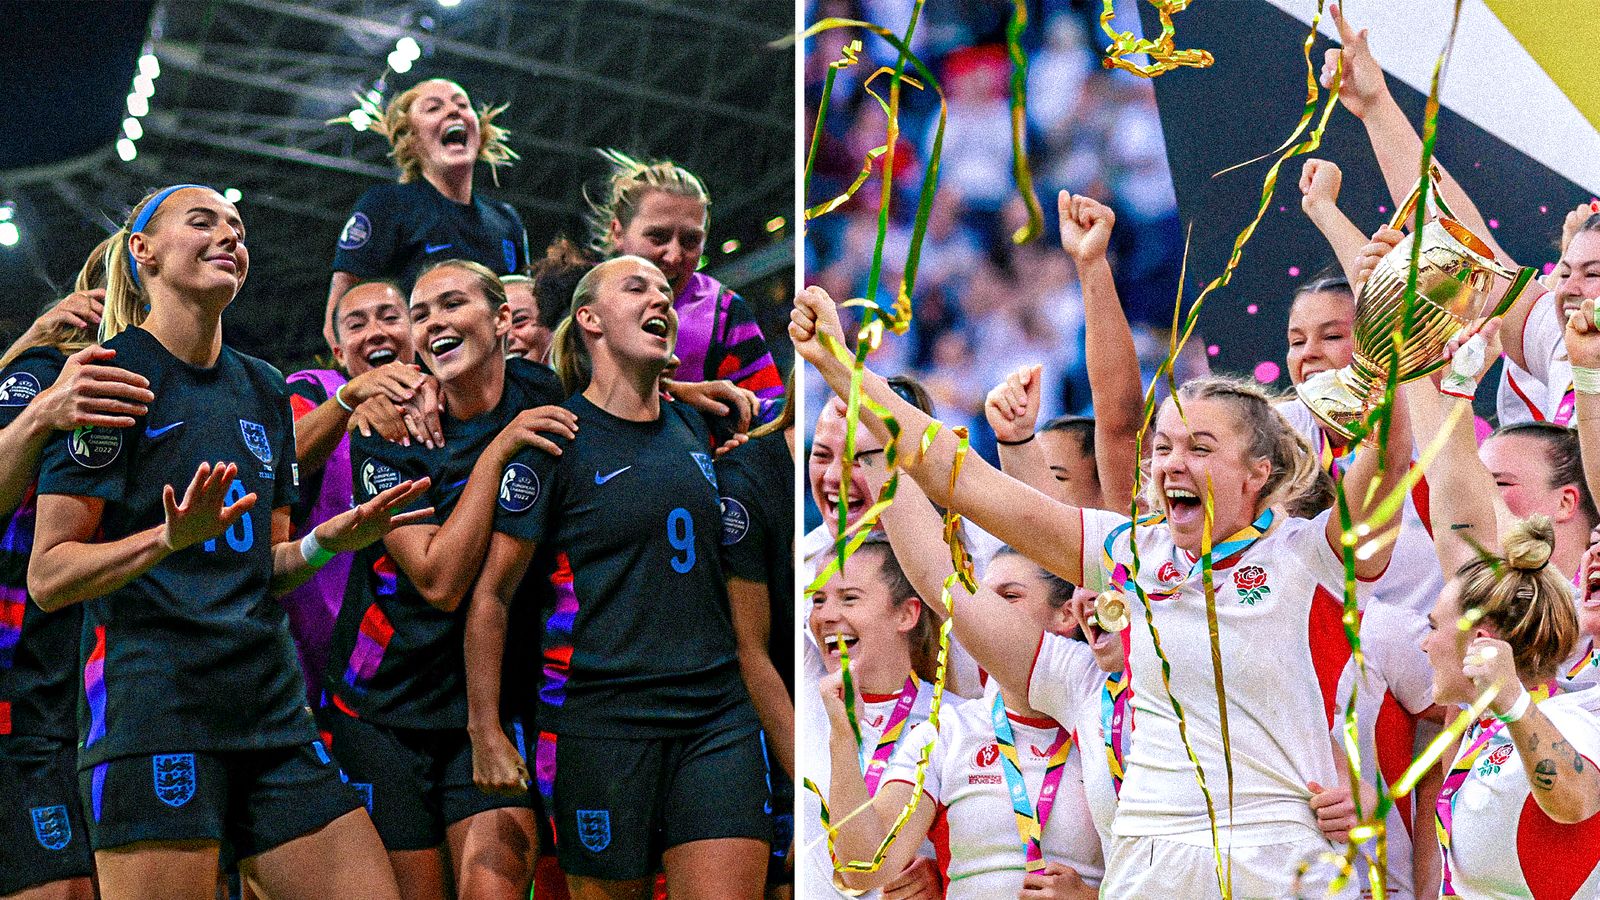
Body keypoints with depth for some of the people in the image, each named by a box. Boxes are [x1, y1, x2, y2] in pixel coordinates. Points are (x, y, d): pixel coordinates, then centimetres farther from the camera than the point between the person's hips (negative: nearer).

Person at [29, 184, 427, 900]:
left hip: (269, 707, 7)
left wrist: (323, 542, 2)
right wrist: (172, 537, -23)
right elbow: (48, 577, -8)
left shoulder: (263, 391, 18)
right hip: (149, 703, -6)